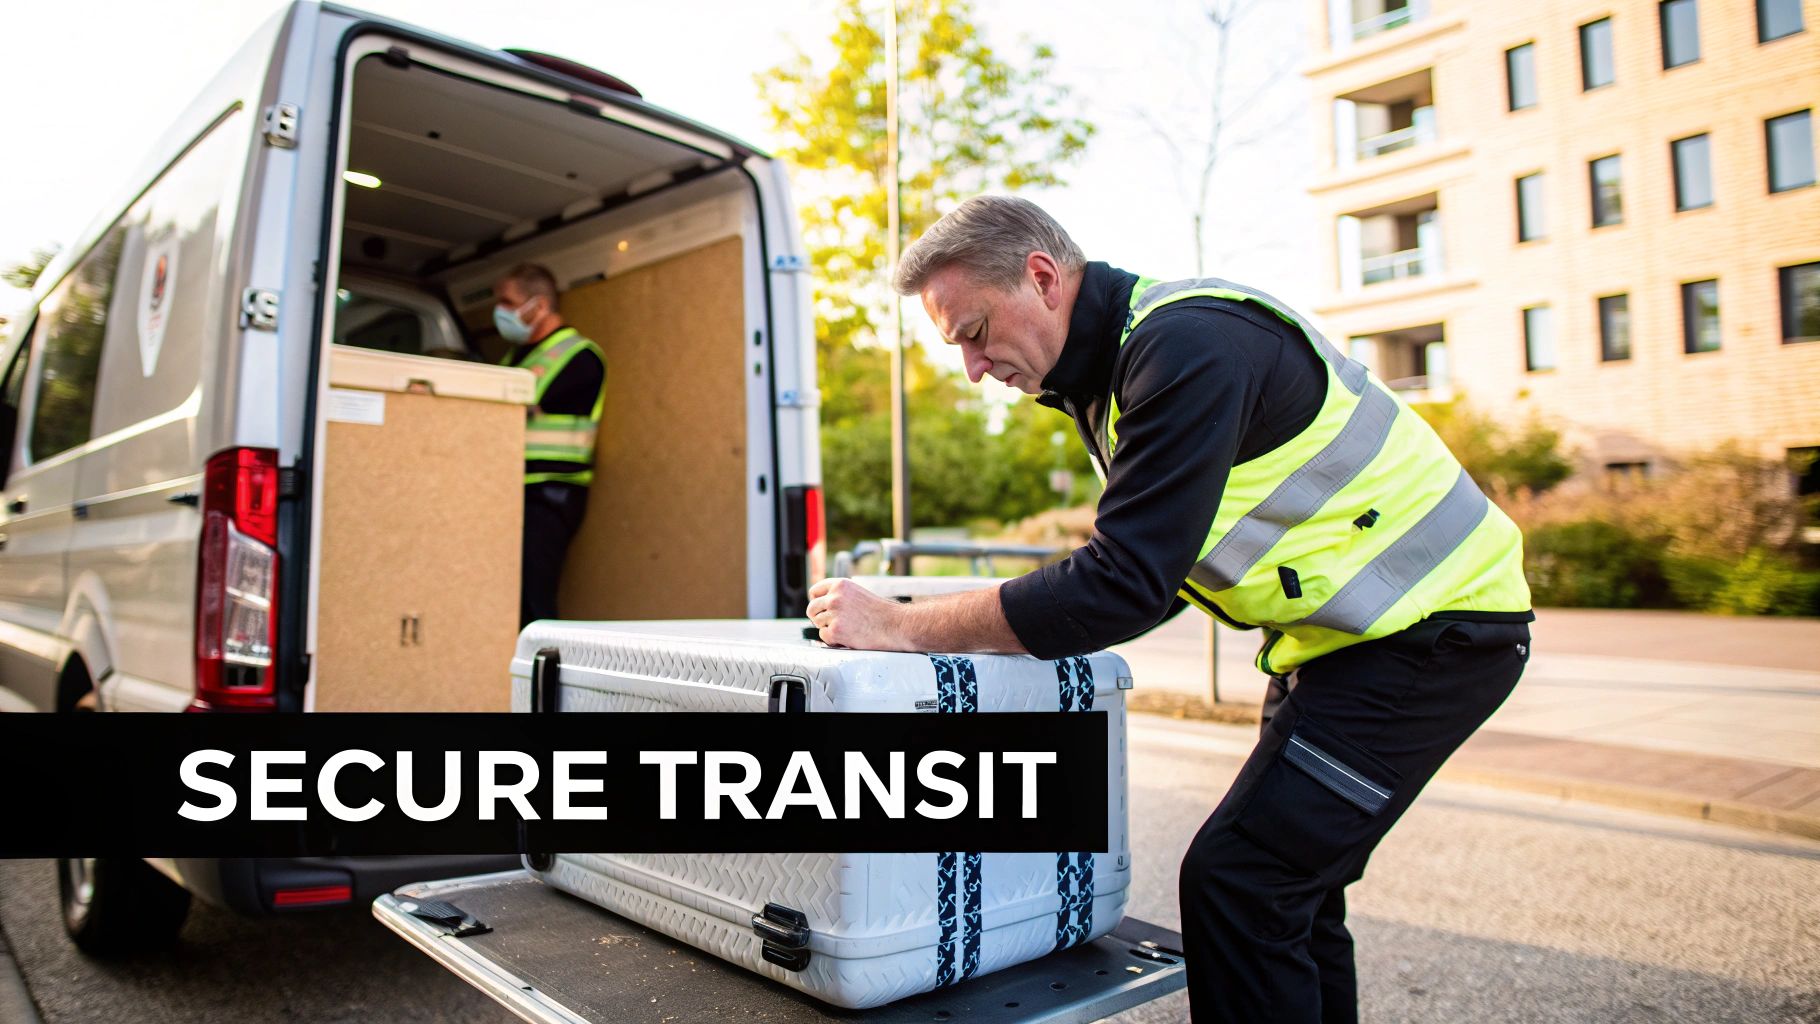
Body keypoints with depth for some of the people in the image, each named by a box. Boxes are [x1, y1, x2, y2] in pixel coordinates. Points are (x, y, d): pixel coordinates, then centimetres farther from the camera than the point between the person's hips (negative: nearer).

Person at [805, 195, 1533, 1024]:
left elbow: (1124, 583, -30)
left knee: (1237, 879, -13)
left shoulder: (1187, 344, -24)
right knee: (1284, 878, 13)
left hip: (1433, 625, -10)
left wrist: (901, 628, -25)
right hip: (1348, 631, 10)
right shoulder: (1117, 361, 7)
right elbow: (1154, 560, 12)